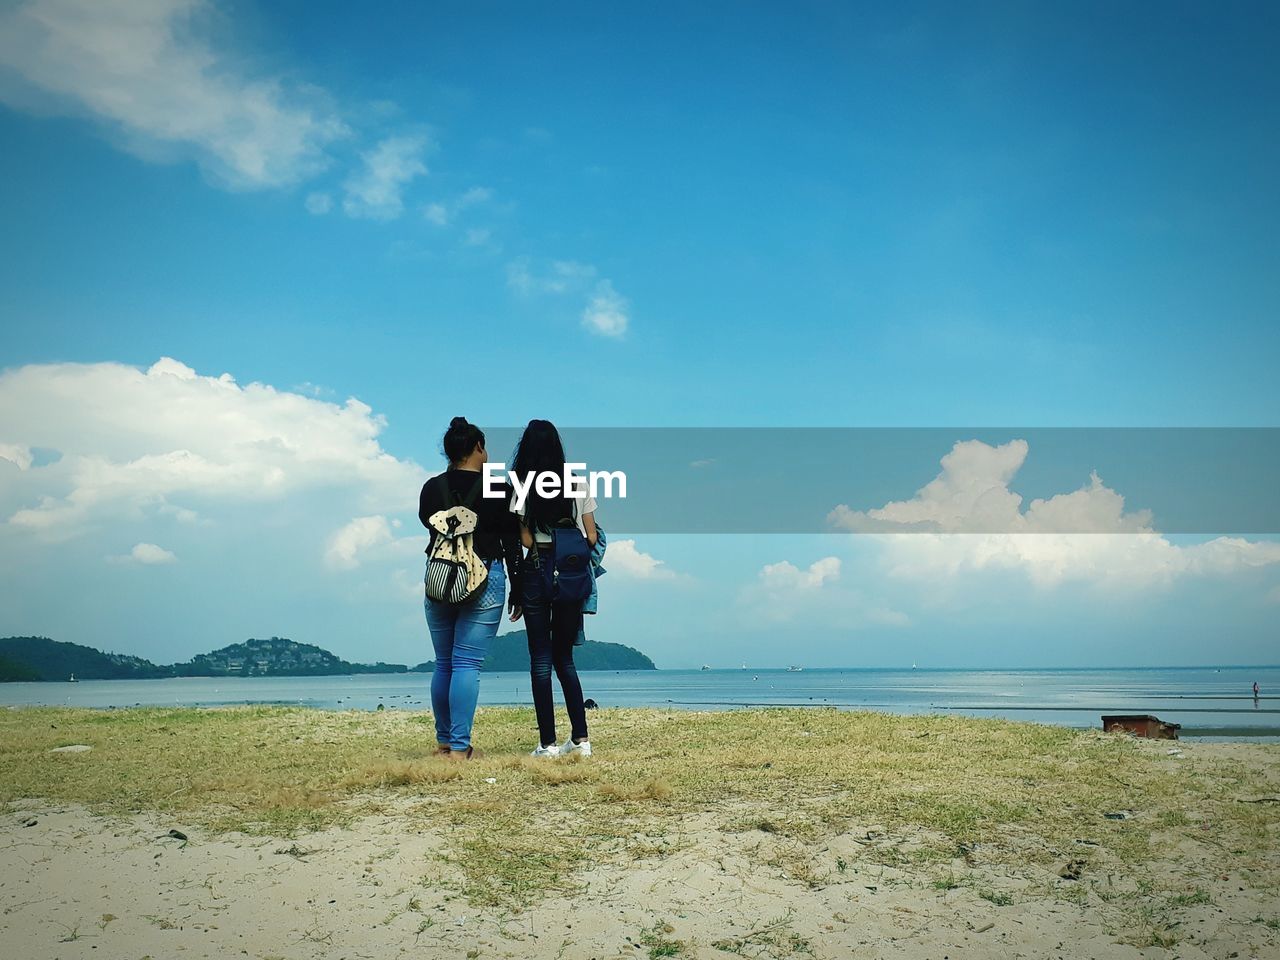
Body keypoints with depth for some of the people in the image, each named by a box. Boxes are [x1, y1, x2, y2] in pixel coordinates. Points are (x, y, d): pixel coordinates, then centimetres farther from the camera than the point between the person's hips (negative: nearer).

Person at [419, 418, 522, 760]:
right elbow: (511, 544, -2)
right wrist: (517, 590, 5)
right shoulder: (497, 490, -5)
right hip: (485, 580, -3)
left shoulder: (431, 488, 3)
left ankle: (444, 741, 22)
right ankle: (459, 747, -6)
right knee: (467, 665, -4)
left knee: (443, 664, 14)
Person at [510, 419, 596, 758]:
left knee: (541, 659, 3)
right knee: (564, 657, 14)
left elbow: (525, 539, -8)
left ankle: (548, 743, 2)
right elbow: (591, 538, 2)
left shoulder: (523, 489, -4)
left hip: (537, 569, -3)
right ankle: (581, 739, 10)